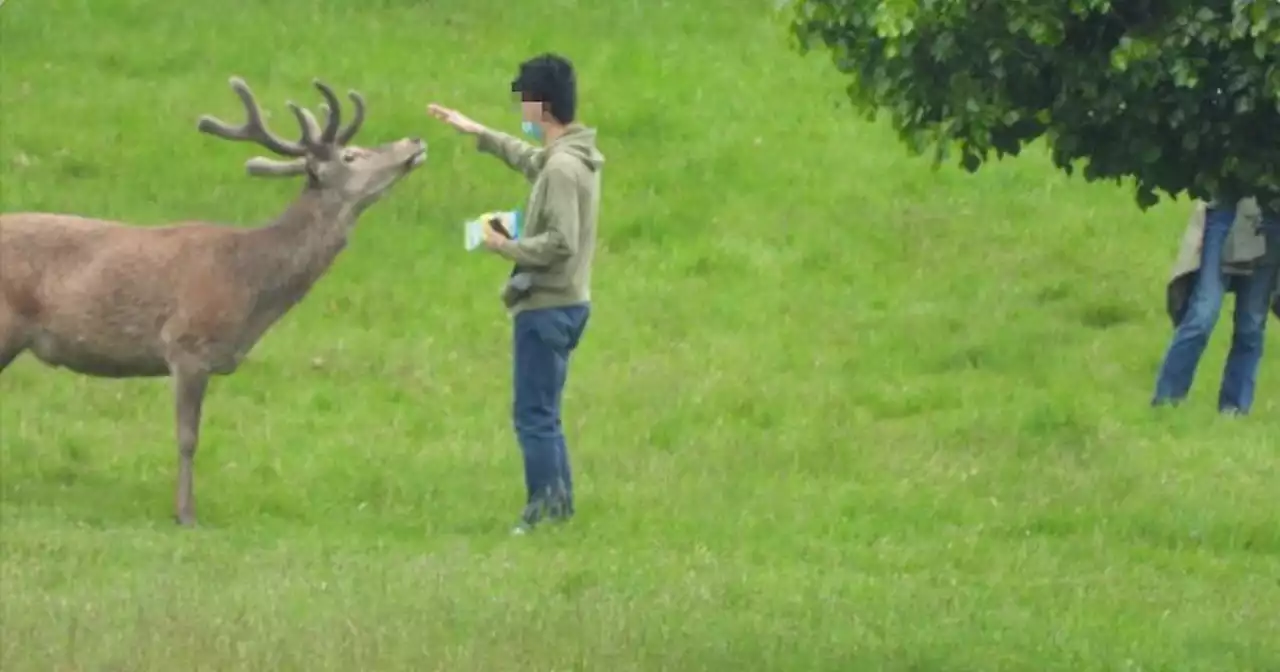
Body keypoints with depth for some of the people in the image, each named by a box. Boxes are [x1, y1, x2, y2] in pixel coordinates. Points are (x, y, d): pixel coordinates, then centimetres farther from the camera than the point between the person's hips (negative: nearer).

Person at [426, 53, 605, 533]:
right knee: (543, 414, 17)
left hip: (547, 308, -10)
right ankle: (559, 503, 20)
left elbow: (560, 242, -26)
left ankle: (544, 510, -3)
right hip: (564, 303, 10)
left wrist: (506, 247, -15)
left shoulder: (562, 169, -21)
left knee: (534, 415, -5)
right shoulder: (560, 158, 10)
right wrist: (476, 132, 37)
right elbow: (528, 158, 33)